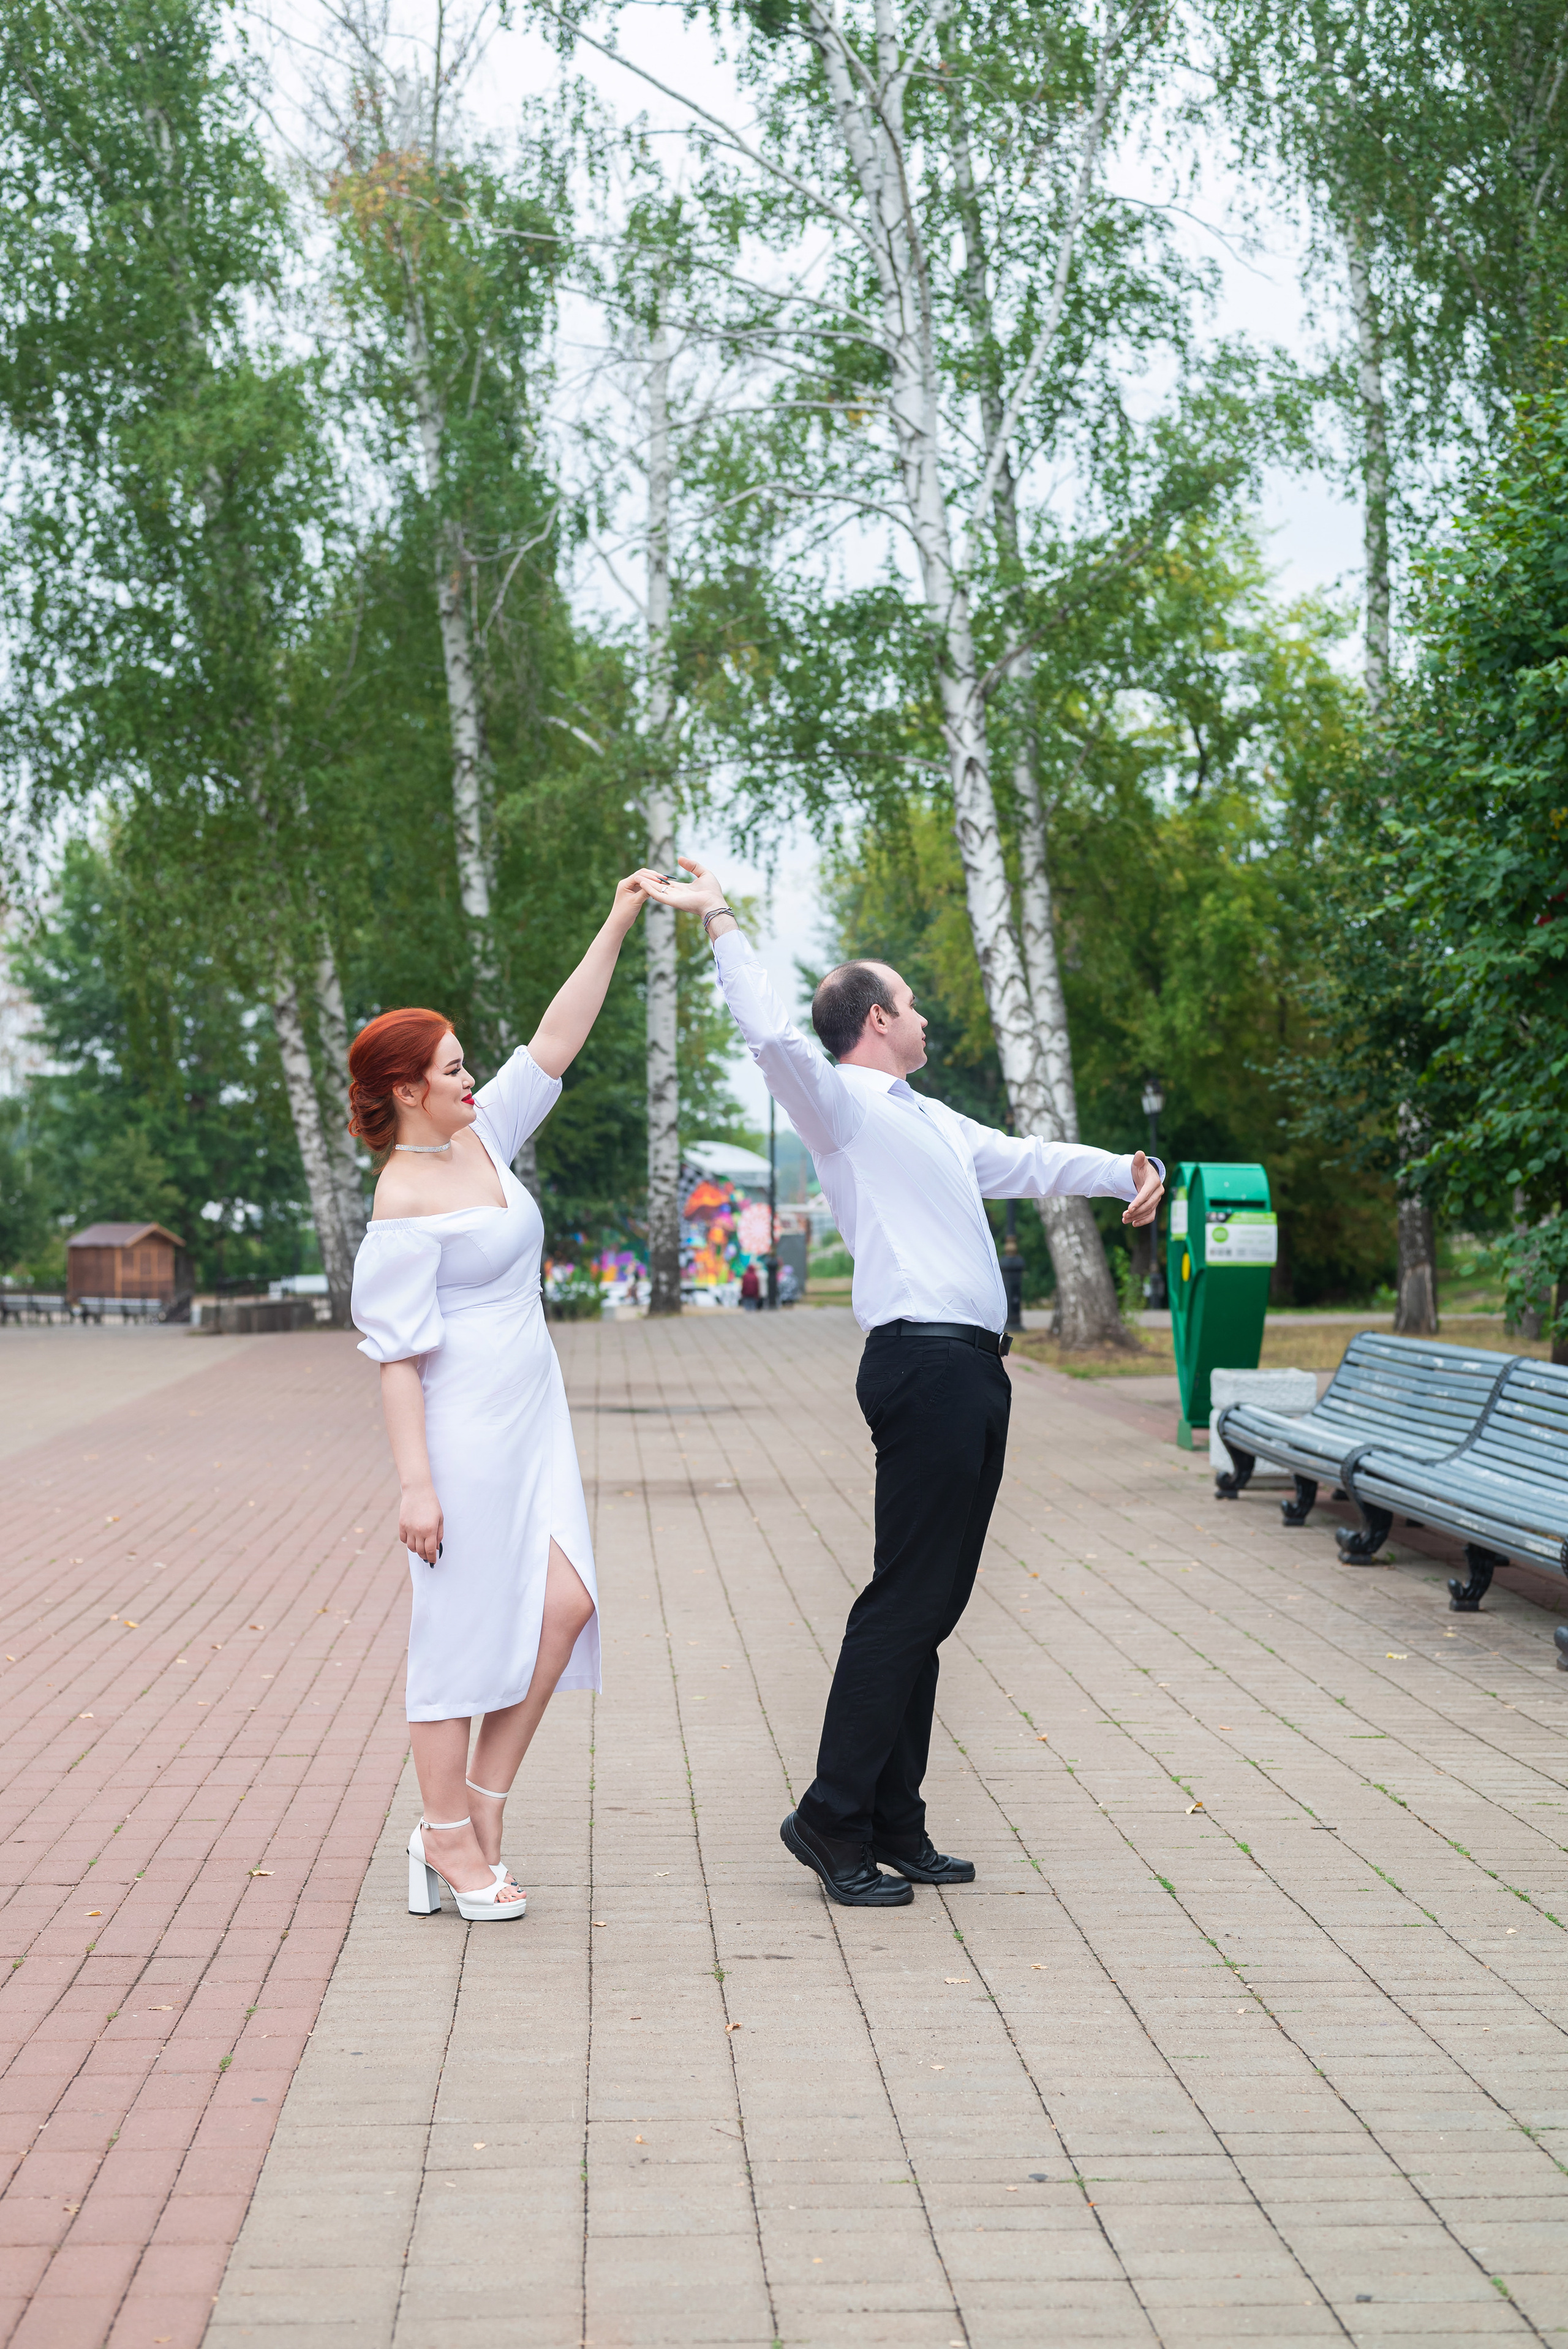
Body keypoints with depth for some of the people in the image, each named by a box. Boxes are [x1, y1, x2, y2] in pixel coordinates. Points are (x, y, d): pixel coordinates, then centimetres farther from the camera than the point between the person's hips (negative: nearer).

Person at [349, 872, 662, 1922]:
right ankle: (448, 1839, 12)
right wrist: (416, 1482, -19)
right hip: (464, 1428, -8)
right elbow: (398, 1354, -16)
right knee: (467, 1626, -1)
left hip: (531, 1417, 8)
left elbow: (556, 1043, 11)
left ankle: (482, 1808, 10)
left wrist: (619, 925, 8)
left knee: (566, 1604, -1)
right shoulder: (405, 1206, -14)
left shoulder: (480, 1137, 9)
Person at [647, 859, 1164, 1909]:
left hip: (970, 1370, 10)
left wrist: (1125, 1170, 19)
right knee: (907, 1602, -9)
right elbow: (774, 1036, -22)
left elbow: (1027, 1160, 32)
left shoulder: (930, 1120, 24)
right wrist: (722, 923, -19)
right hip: (925, 1365, -10)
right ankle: (834, 1819, -2)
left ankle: (895, 1825, 17)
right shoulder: (840, 1103, -4)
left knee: (932, 1605, 11)